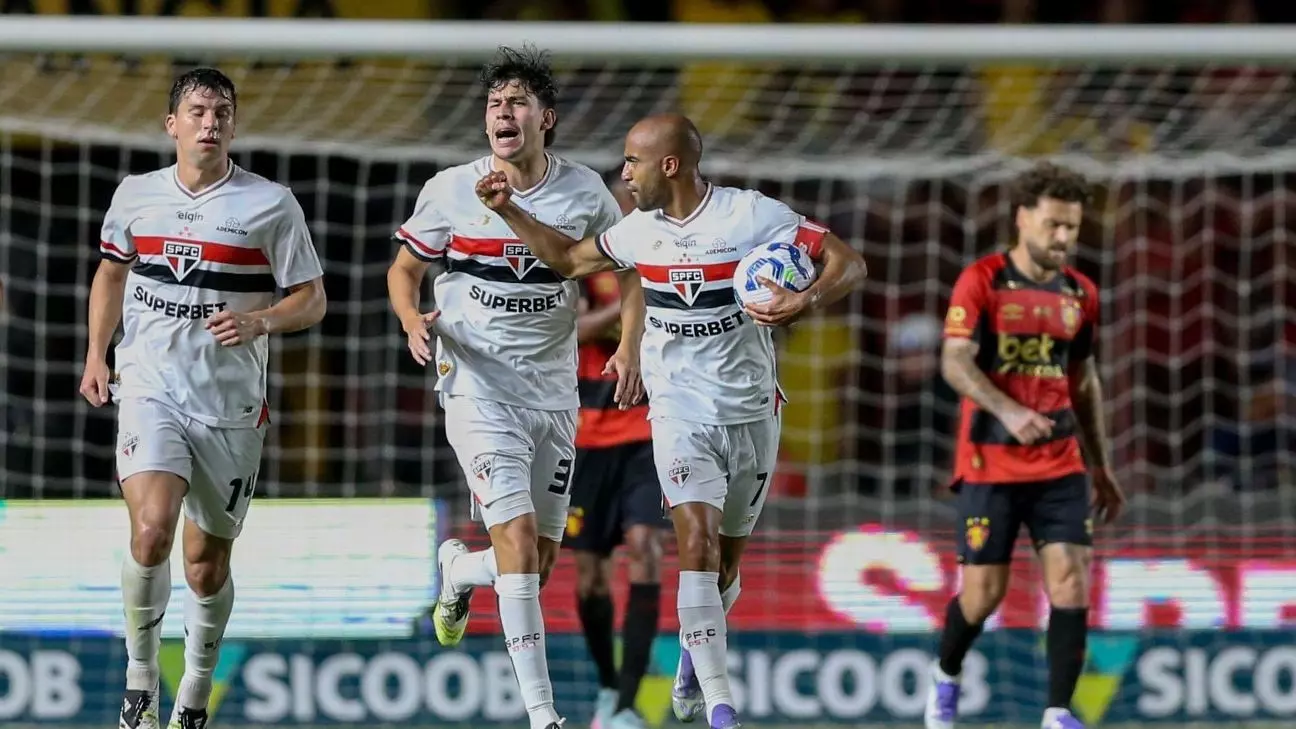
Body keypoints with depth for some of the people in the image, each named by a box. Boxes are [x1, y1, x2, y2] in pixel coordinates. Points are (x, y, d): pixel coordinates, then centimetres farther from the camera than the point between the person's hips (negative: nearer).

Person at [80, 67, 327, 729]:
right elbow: (111, 272, 23)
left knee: (207, 563, 8)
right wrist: (97, 355, 12)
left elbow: (311, 301, 1)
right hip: (149, 389, 0)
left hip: (231, 404, 0)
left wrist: (259, 321, -19)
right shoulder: (136, 195, 5)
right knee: (151, 530, -23)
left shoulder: (271, 204, -3)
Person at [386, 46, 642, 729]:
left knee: (537, 564, 7)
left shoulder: (585, 191, -1)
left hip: (554, 392, 3)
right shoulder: (450, 190, -5)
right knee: (518, 535, -18)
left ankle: (457, 569, 44)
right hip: (477, 386, -3)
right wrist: (413, 320, -13)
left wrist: (630, 345, -2)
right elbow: (404, 269, 8)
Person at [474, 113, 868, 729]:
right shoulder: (640, 230, 3)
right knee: (697, 545, -18)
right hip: (679, 414, 1)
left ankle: (694, 651, 42)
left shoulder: (753, 215, -12)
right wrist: (508, 210, 10)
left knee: (725, 563, 10)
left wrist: (807, 302, -30)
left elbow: (848, 262, -12)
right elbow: (568, 258, 20)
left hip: (751, 412, -1)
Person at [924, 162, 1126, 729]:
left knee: (1071, 581, -11)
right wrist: (1008, 411, -35)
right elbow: (955, 363, -19)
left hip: (1060, 464, 4)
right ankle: (946, 677, 30)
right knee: (984, 592, 0)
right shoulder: (981, 282, -8)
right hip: (989, 463, -4)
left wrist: (1101, 467, 19)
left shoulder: (1080, 294, 8)